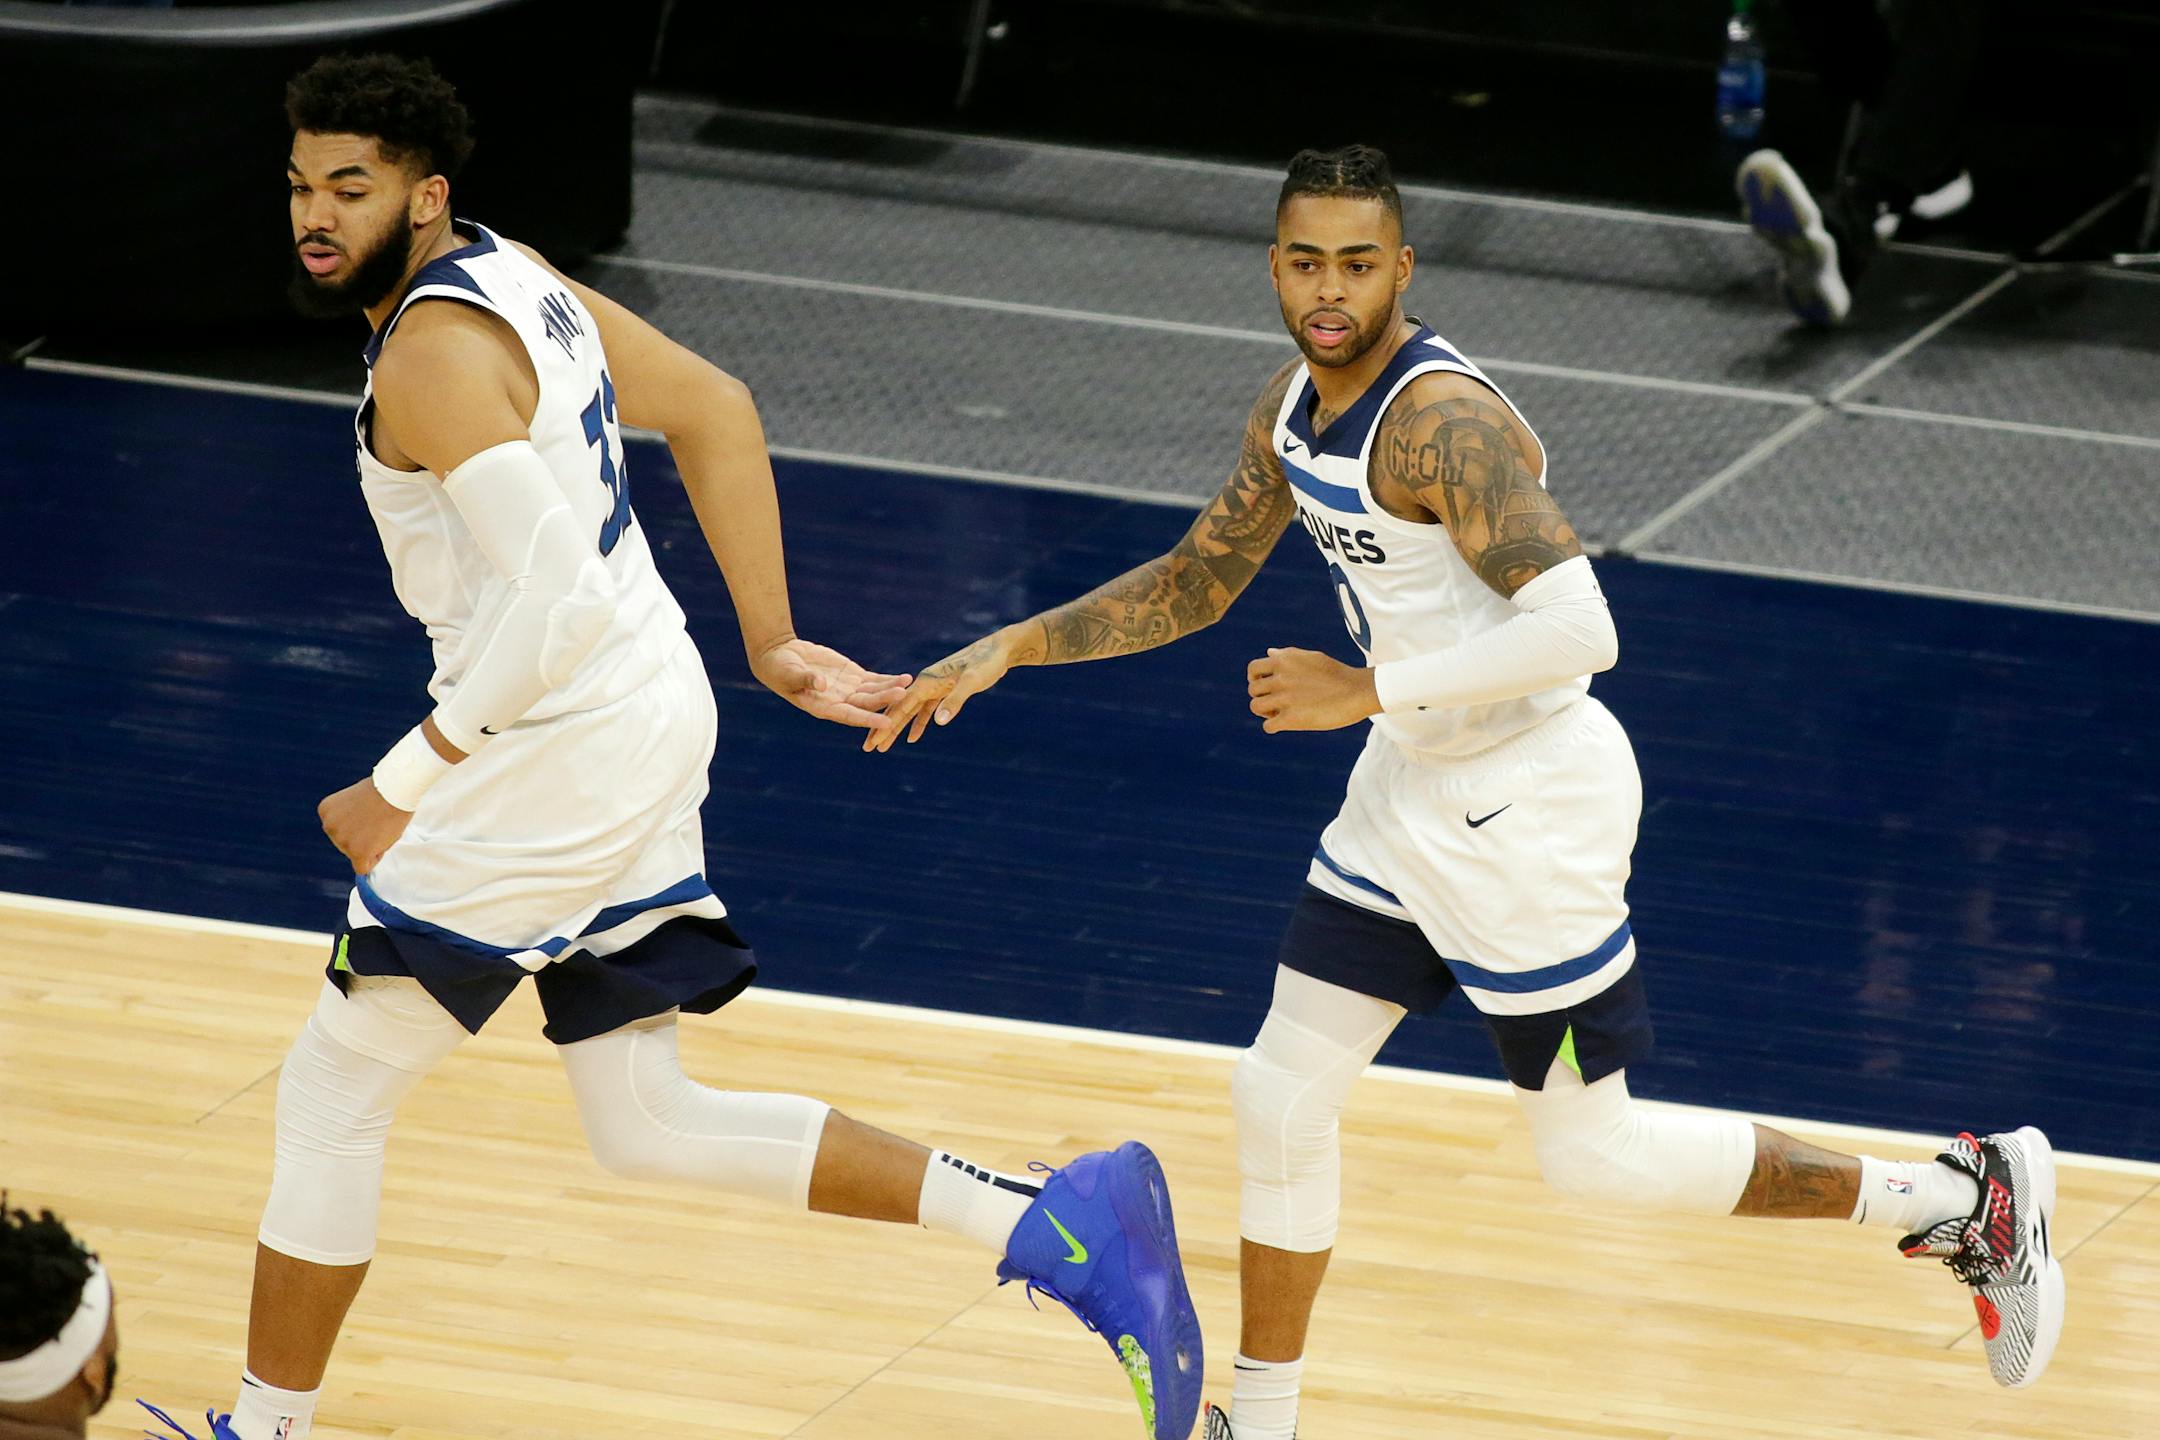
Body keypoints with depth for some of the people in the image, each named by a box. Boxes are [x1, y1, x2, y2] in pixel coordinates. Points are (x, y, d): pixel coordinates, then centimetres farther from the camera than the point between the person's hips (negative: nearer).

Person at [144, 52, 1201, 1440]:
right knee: (648, 1127, 14)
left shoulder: (431, 353, -20)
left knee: (335, 1090, 5)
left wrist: (402, 785, -22)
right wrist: (773, 646, 19)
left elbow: (553, 595, -29)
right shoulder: (511, 273, 10)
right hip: (652, 720, 10)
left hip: (559, 753, -10)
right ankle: (1059, 1223, 9)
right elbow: (719, 412, 17)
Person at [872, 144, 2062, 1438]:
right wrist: (1011, 649, 10)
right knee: (1282, 1095, 10)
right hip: (1416, 794, 9)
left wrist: (1366, 692, -28)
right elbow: (1198, 580, 19)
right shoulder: (1297, 407, 3)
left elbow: (1578, 630, -34)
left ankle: (1966, 1196, 14)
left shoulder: (1440, 421, -26)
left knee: (1593, 1154, 2)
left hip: (1531, 804, -9)